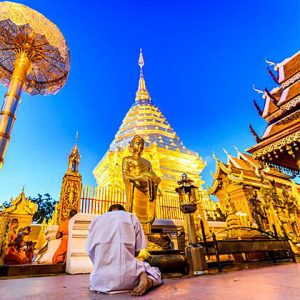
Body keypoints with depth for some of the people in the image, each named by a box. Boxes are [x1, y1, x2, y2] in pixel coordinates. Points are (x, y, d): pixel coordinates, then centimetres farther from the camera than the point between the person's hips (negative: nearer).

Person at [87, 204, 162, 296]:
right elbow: (137, 250, 6)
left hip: (100, 281, 3)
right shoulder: (131, 217, 7)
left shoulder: (96, 220, 13)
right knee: (154, 271, 28)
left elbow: (90, 251, 11)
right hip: (127, 278, -2)